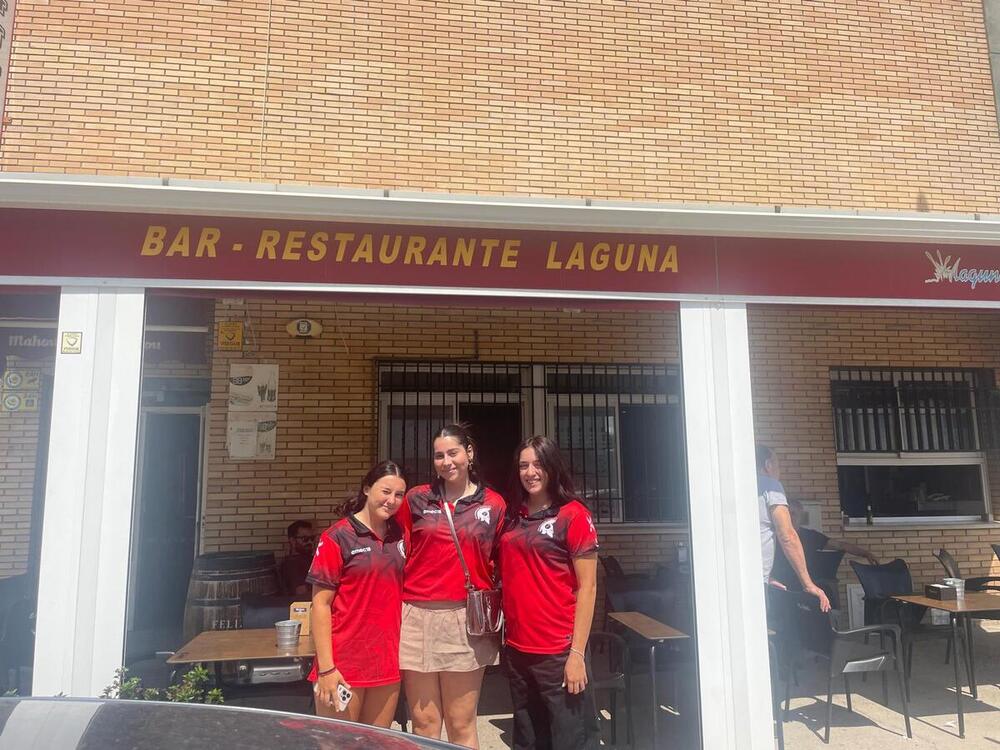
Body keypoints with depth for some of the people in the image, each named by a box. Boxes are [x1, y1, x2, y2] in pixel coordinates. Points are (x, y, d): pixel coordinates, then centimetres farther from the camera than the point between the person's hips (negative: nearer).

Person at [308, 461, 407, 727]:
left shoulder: (399, 537, 7)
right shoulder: (338, 536, -9)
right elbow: (321, 604, -10)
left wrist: (404, 653, 9)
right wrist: (326, 667, -14)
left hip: (387, 664, 5)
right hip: (344, 665, -5)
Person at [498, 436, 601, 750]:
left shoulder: (573, 514, -8)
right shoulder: (513, 516, 9)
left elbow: (587, 587, -10)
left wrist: (577, 652, -15)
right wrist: (502, 636, 9)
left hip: (558, 652, -6)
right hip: (517, 650, 6)